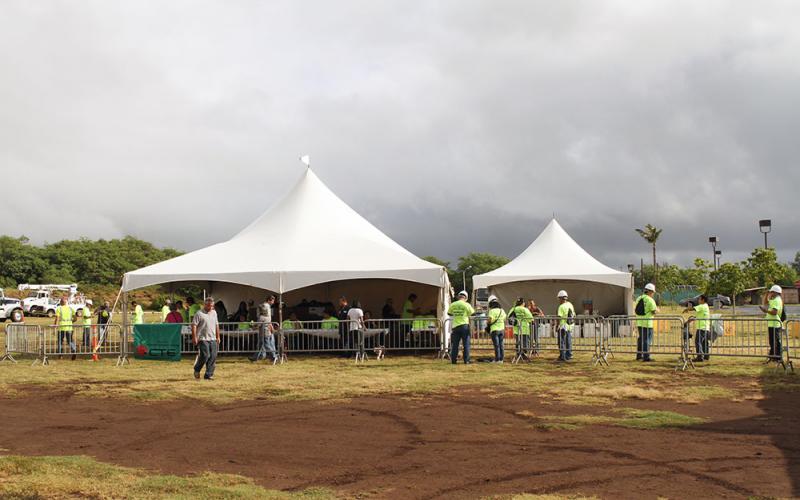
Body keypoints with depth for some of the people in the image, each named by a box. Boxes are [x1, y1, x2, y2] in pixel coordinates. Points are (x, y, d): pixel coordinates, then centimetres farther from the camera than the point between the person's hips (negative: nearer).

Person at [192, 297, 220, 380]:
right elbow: (194, 325, -8)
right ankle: (197, 370, 12)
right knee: (205, 355, -13)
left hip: (213, 339, 6)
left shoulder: (214, 313, 16)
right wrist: (194, 337, -13)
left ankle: (208, 375, 4)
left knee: (213, 357, -1)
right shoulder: (199, 313, -4)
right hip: (203, 339, -6)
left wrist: (218, 337, 20)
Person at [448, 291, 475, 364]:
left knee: (455, 344, 8)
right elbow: (473, 313, 1)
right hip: (464, 325, -3)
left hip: (455, 326, 3)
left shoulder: (453, 304, 3)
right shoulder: (466, 304, -6)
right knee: (466, 344, 2)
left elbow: (449, 313, 17)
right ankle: (466, 360, 0)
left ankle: (453, 360, 7)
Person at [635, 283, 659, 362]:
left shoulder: (639, 298, 9)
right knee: (647, 339, -2)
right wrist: (657, 309, 8)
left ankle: (639, 355, 24)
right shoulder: (650, 300, -13)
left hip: (639, 322, 7)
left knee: (641, 338, 18)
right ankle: (646, 357, -2)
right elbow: (654, 312, -14)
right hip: (647, 323, -7)